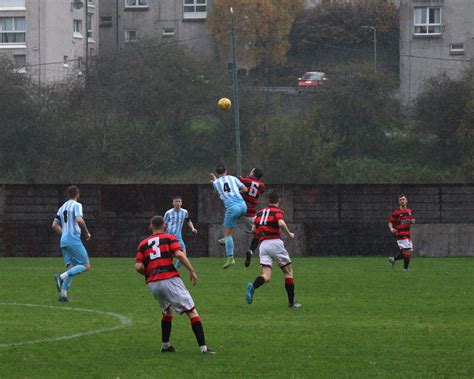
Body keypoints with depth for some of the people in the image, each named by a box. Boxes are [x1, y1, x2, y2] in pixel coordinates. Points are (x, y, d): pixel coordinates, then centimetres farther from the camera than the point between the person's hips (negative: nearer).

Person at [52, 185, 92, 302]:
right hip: (74, 240, -8)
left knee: (71, 267, 8)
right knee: (86, 265, -3)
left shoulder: (62, 207, 17)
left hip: (64, 241, 8)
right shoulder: (76, 205, -5)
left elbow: (54, 225, 18)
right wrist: (86, 233, -9)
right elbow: (79, 220, -22)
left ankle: (63, 294, -5)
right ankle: (61, 277, -19)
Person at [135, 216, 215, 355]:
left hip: (152, 284, 5)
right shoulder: (169, 238, 9)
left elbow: (138, 267, 5)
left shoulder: (143, 244, 17)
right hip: (170, 279, -5)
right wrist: (192, 271, -3)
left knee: (168, 311, 29)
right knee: (192, 312, -3)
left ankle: (165, 345, 24)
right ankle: (203, 347, -15)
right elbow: (179, 254, -9)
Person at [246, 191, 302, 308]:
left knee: (266, 277, -1)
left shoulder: (260, 213, 18)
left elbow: (253, 229, 16)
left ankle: (253, 286, -34)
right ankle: (291, 302, 10)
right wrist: (289, 234, -3)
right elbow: (281, 223, -20)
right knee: (288, 272, 12)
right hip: (275, 242, -4)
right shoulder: (278, 212, 0)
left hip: (263, 245, 4)